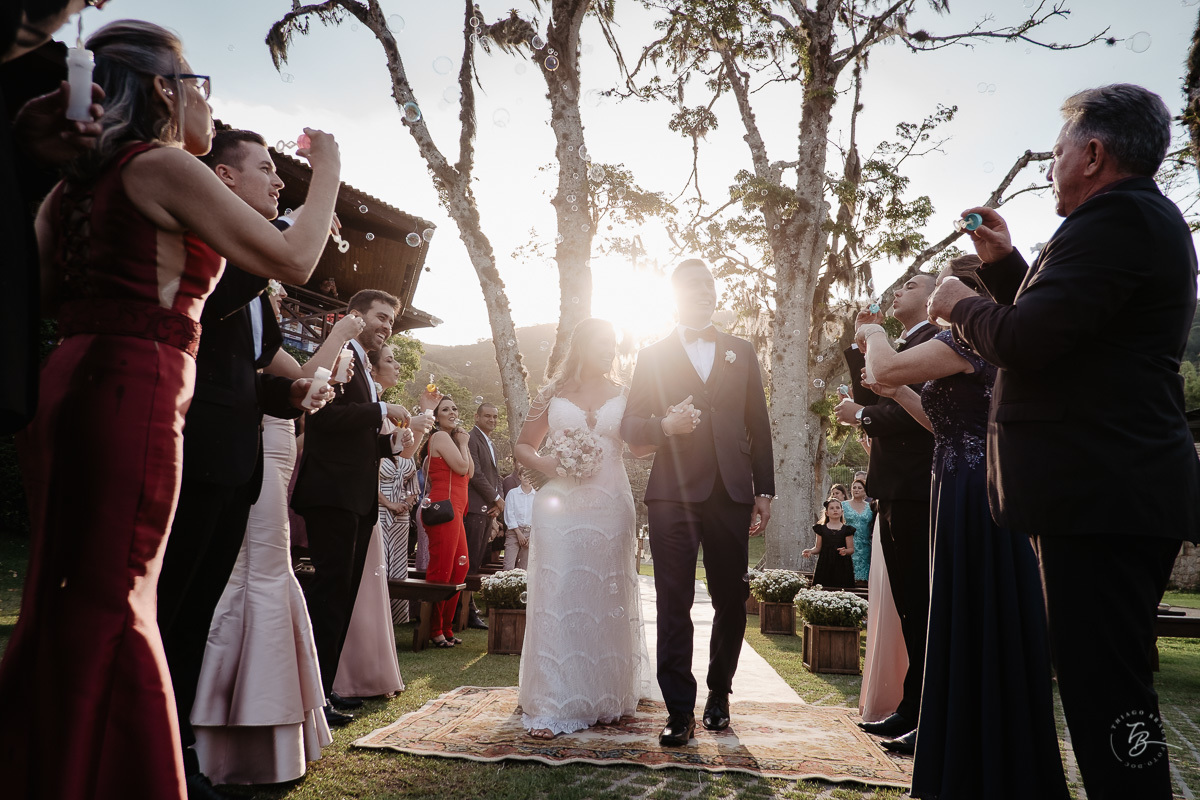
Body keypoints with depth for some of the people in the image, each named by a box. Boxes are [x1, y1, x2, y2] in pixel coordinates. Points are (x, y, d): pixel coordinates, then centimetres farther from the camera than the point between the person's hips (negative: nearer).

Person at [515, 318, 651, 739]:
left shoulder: (622, 395, 11)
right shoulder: (552, 395, 9)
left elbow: (642, 446, 1)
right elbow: (523, 446, 13)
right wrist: (546, 464, -7)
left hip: (610, 507, 1)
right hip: (560, 506, -1)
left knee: (607, 598, 4)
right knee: (556, 597, -5)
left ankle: (606, 697, 19)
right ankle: (552, 706, 0)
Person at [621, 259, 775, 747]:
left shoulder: (742, 353, 15)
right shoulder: (653, 355, 10)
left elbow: (758, 427, 13)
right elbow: (630, 425, 7)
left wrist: (764, 492, 7)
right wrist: (665, 425, -14)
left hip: (731, 494, 2)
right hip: (673, 493, -2)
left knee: (731, 601, 7)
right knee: (674, 604, -3)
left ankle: (718, 697, 25)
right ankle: (679, 710, 4)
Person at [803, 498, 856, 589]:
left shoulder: (846, 529, 7)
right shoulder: (821, 529, 10)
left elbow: (851, 549, 4)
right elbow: (818, 548, 10)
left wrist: (845, 551, -16)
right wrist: (810, 551, -9)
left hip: (842, 565, -1)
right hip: (824, 566, 1)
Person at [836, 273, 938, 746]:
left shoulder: (934, 342, -8)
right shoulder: (900, 347, 22)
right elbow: (871, 402, 15)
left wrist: (861, 416, -8)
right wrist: (860, 345, 12)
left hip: (914, 489, -9)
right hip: (895, 489, 9)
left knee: (918, 602, -4)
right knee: (909, 602, 13)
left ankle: (919, 711, 3)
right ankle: (915, 708, 22)